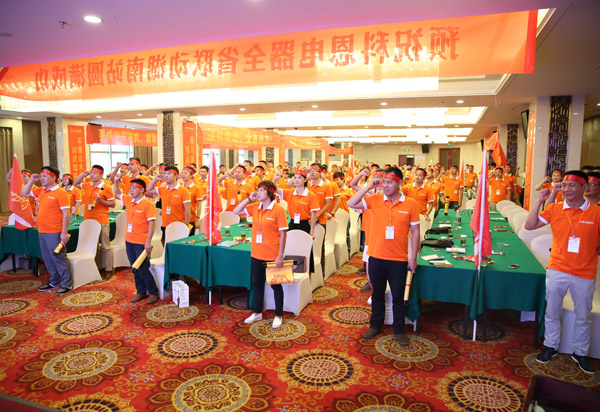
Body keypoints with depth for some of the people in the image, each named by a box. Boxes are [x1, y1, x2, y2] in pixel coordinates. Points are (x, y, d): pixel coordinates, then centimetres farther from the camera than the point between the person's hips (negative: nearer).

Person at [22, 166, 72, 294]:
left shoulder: (60, 193, -12)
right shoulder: (40, 191, 12)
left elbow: (66, 214, -16)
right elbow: (24, 193, 24)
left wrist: (64, 233, -19)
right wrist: (31, 181, 9)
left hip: (54, 233, -8)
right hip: (42, 231, 8)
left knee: (59, 258, -2)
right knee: (48, 259, 17)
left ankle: (66, 285, 6)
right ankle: (55, 282, 30)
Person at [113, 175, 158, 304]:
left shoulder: (147, 204, -14)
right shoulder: (129, 200, 8)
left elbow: (152, 223, -17)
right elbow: (118, 194, 27)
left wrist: (148, 242, -21)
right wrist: (116, 181, 10)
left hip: (141, 243, -7)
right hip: (129, 241, 7)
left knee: (143, 270, -2)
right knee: (135, 269, 14)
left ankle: (153, 293, 12)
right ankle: (141, 292, 26)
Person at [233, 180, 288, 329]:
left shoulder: (278, 210, -14)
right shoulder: (255, 207, 4)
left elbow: (283, 234, -14)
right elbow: (236, 211, 9)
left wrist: (280, 256, -16)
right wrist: (249, 199, -3)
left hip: (272, 256, -6)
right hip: (256, 255, 6)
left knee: (276, 285, 10)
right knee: (257, 284, 19)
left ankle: (278, 315, 25)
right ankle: (257, 313, 36)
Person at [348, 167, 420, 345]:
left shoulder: (411, 204, -5)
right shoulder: (375, 200, -2)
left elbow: (415, 232, -1)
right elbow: (351, 203, -11)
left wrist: (413, 258, -2)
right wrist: (368, 186, -13)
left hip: (399, 260, -1)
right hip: (376, 257, 2)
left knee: (398, 297, 11)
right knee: (377, 294, 18)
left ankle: (399, 330, 28)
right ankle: (375, 325, 35)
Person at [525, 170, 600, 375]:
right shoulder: (554, 209, -3)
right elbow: (529, 226, -7)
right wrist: (540, 200, -11)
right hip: (557, 271, 1)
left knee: (583, 317, 15)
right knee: (552, 312, 13)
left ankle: (580, 353, 34)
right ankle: (550, 347, 32)